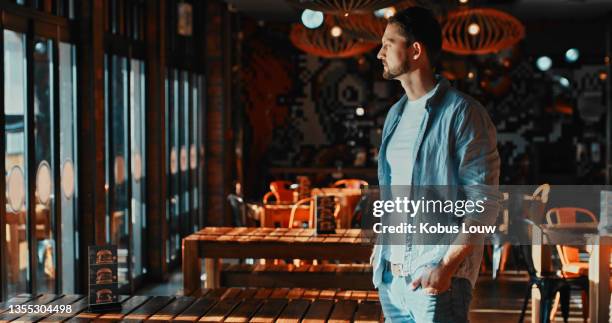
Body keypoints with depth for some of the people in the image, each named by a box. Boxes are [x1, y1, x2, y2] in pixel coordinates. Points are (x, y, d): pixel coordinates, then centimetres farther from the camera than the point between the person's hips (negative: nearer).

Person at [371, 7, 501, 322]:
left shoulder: (462, 113, -9)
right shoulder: (396, 113, 14)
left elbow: (484, 203, -13)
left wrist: (447, 267, -20)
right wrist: (381, 244, 11)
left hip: (436, 276, -7)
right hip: (391, 272, 7)